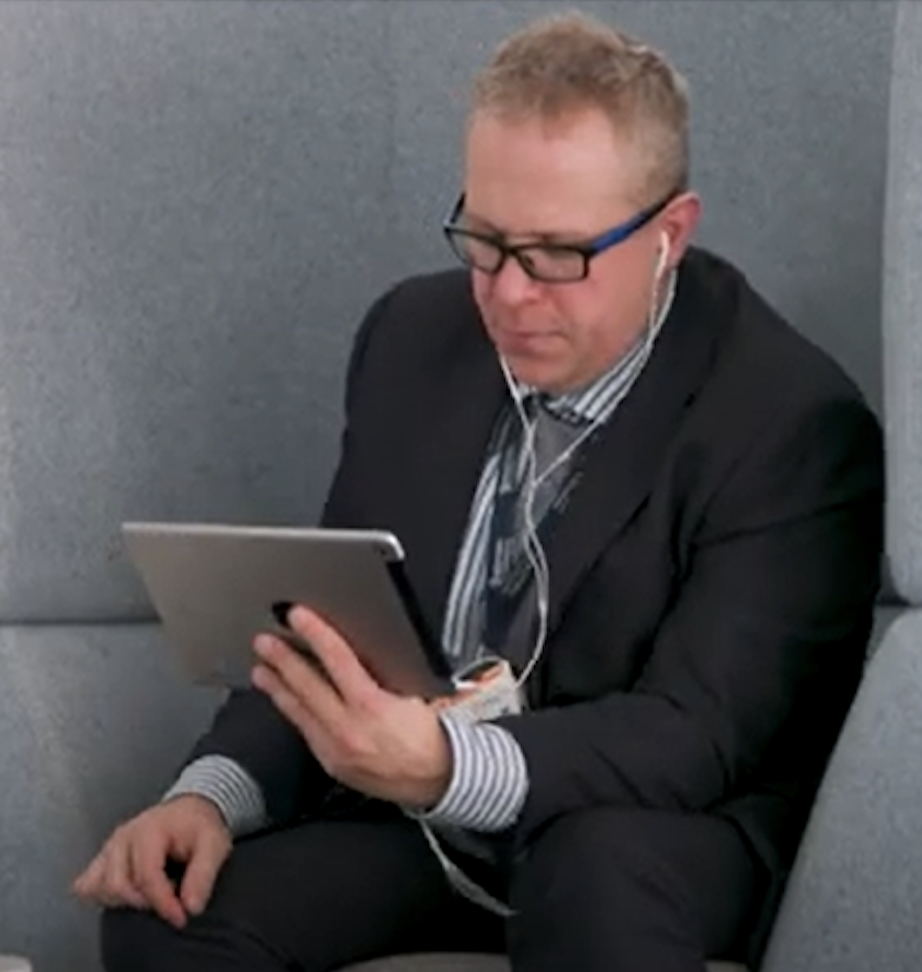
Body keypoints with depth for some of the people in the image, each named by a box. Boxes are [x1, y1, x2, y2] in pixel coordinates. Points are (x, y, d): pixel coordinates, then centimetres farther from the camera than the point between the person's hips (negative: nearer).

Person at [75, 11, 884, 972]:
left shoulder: (790, 424, -15)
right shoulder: (413, 338, 3)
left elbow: (698, 733, -21)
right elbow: (333, 627, 8)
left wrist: (446, 766, -39)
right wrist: (214, 791, -13)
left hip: (645, 849, -4)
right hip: (404, 818, 5)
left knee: (603, 870, -38)